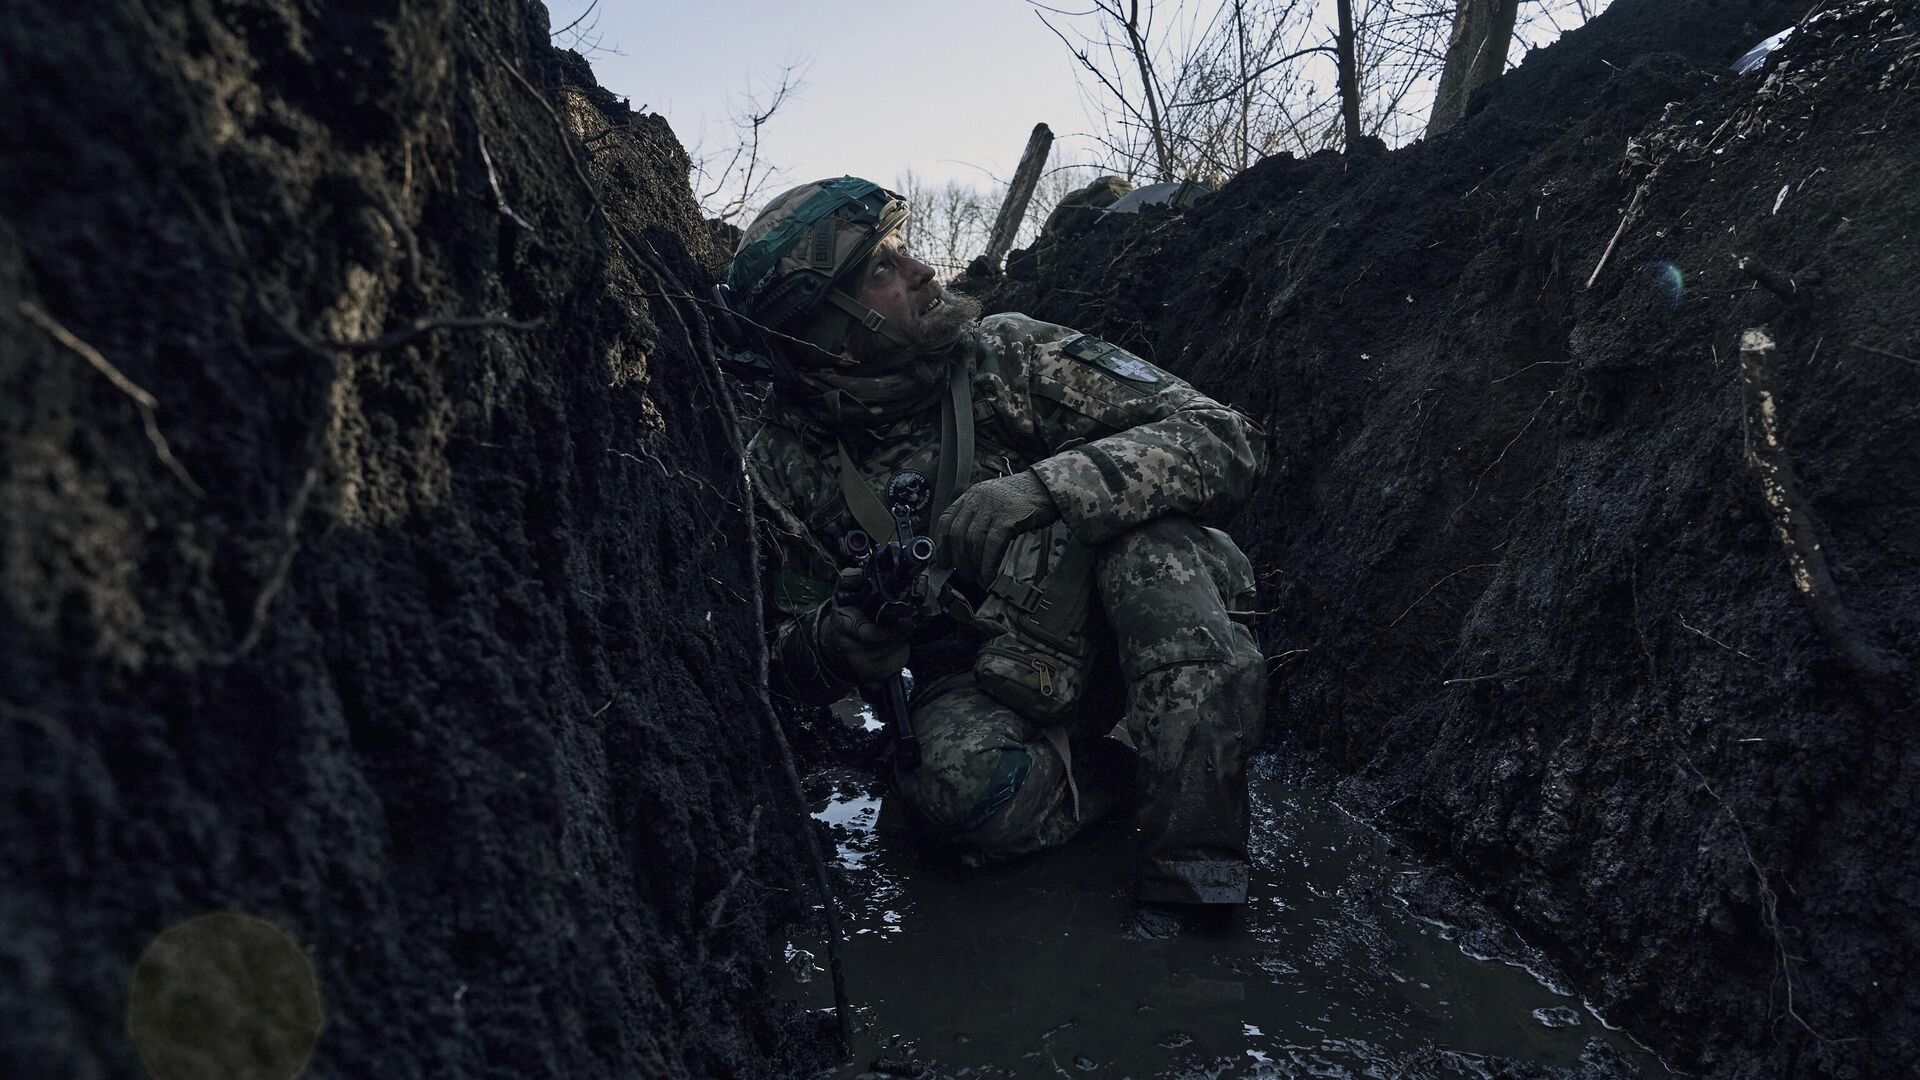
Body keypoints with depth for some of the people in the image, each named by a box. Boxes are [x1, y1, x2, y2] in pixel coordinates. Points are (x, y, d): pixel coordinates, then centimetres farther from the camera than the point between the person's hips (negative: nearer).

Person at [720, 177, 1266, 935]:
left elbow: (1223, 442, -18)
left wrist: (1044, 488, -34)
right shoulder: (785, 468, -6)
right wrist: (854, 624, -22)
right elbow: (795, 670, 3)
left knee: (1144, 529, -32)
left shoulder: (1009, 356, -11)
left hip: (1109, 637, 1)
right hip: (979, 689, 0)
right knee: (962, 785, -35)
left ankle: (1189, 877, -28)